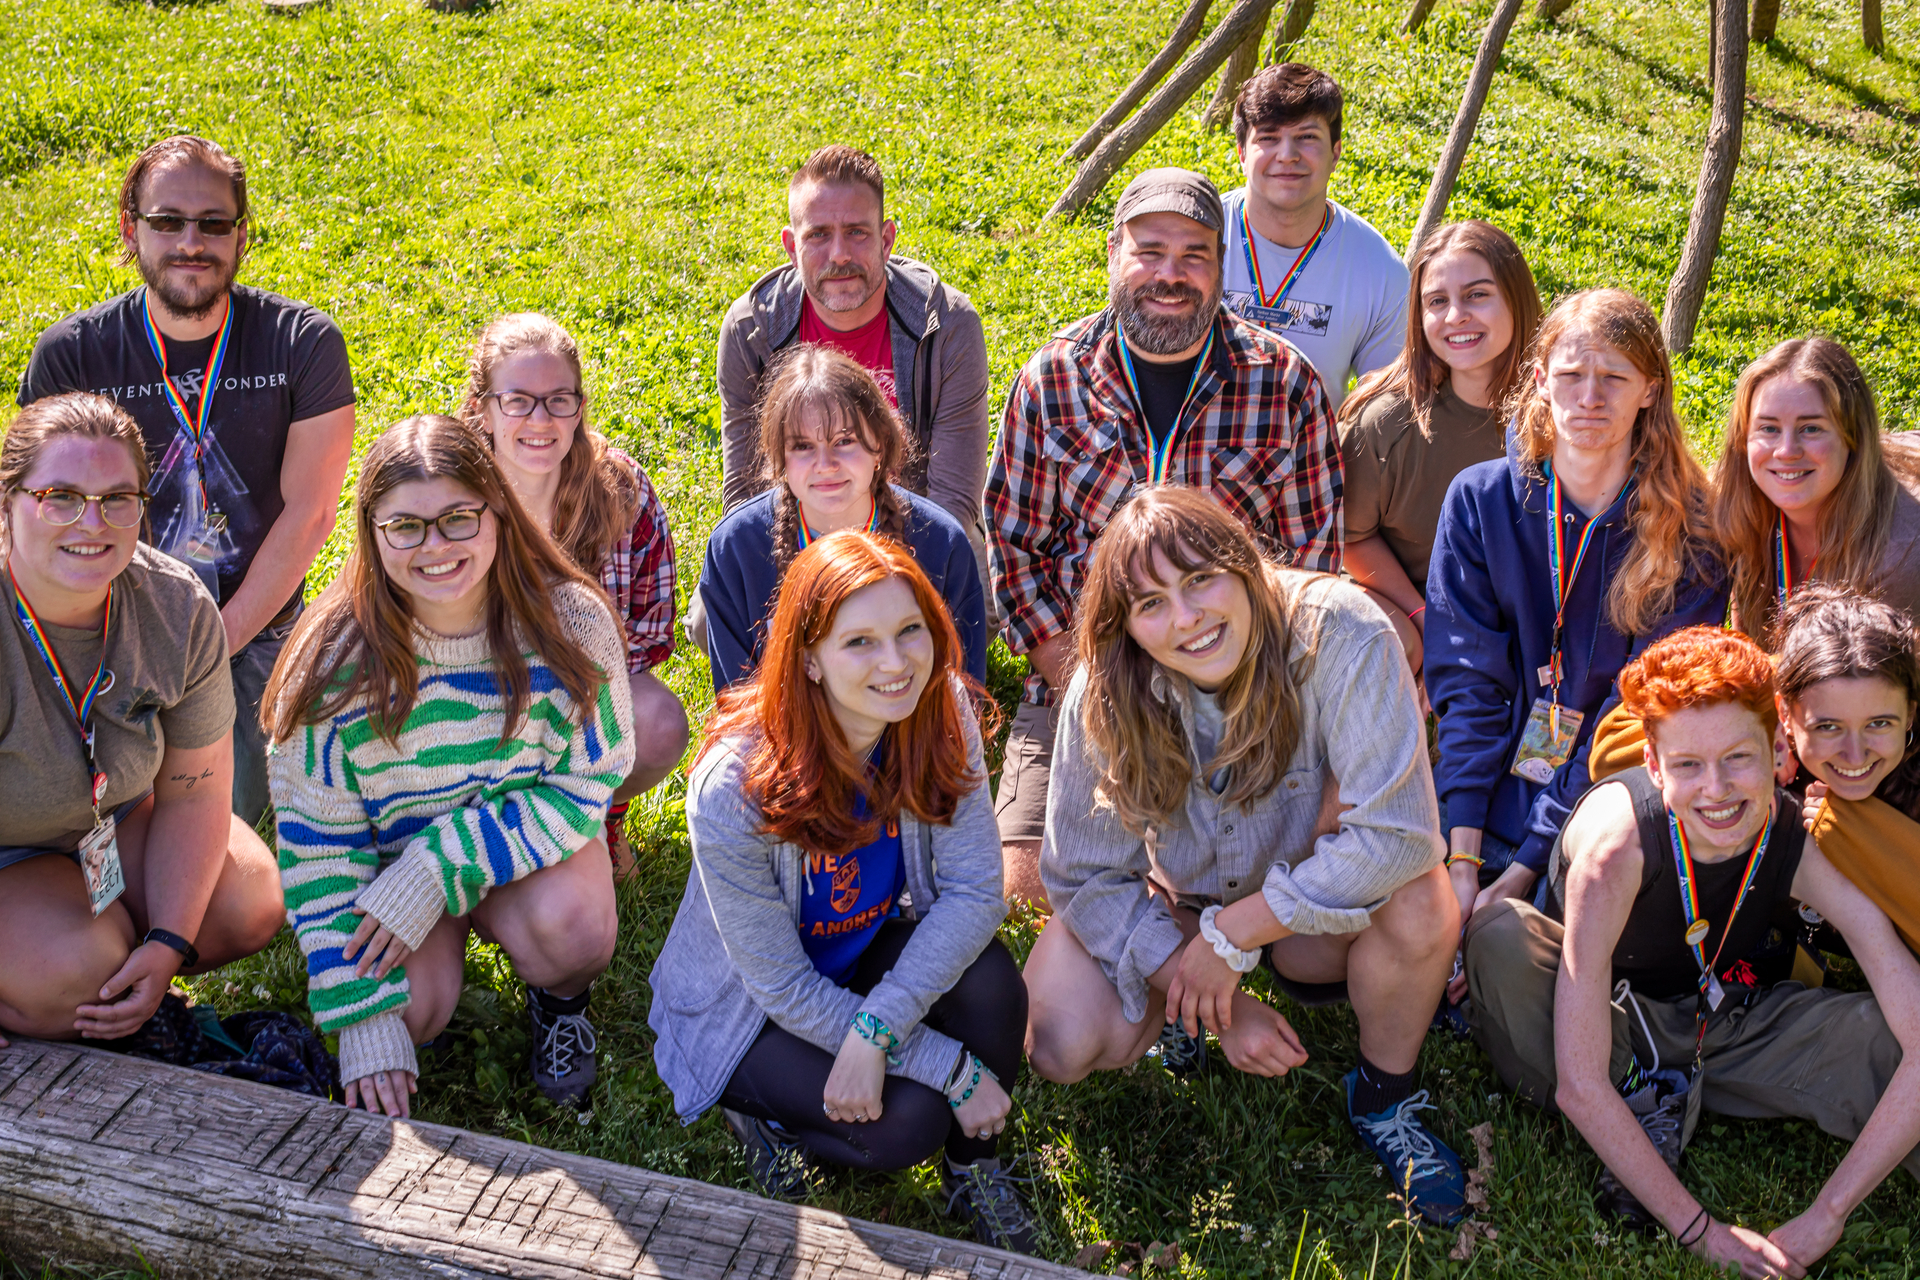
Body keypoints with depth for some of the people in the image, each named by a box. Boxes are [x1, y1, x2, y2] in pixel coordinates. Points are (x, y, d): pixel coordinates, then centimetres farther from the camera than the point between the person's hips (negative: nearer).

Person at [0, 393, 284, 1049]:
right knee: (76, 971, -27)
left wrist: (166, 945, -16)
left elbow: (193, 795, -8)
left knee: (250, 906, -13)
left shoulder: (180, 609, -18)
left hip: (113, 813, 5)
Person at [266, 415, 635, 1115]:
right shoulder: (337, 659, -19)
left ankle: (559, 1000, 5)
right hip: (391, 858, 1)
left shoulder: (568, 618, -20)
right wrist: (365, 1023, -18)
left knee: (574, 924, -32)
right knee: (410, 1010, -25)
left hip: (532, 845, 0)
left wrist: (438, 869, -26)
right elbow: (320, 846, -13)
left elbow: (583, 788, -13)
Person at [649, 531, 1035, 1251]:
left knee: (990, 981, -26)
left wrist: (874, 1030, -33)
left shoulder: (940, 711, -21)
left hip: (871, 946, 4)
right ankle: (763, 1112, 6)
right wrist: (955, 1071, -24)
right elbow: (782, 986, -25)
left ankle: (973, 1166, 1)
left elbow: (974, 890, -20)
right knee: (909, 1120, -25)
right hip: (744, 1004, -4)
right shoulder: (736, 788, -33)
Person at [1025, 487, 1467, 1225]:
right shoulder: (1105, 693, -23)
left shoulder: (1339, 633, -31)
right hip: (1174, 900, 1)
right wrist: (1215, 1000, -21)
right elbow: (1083, 876, -14)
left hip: (1309, 897, -1)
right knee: (1064, 1047, -23)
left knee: (1421, 906, -33)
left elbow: (1397, 832, -34)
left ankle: (1384, 1099, -3)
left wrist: (1230, 938, -28)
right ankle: (1179, 1005, 12)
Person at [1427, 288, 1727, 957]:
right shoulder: (1479, 498, 2)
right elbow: (1466, 684, -3)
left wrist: (1524, 869, -17)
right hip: (1486, 798, 2)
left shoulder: (1688, 534, -5)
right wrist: (1461, 856, -13)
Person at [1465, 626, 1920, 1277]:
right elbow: (1579, 1085, -34)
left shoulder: (1806, 841, -23)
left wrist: (1824, 1217, -30)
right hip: (1615, 1018, 1)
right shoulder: (1618, 838, -33)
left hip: (1721, 1022, -1)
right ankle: (1646, 1106, -11)